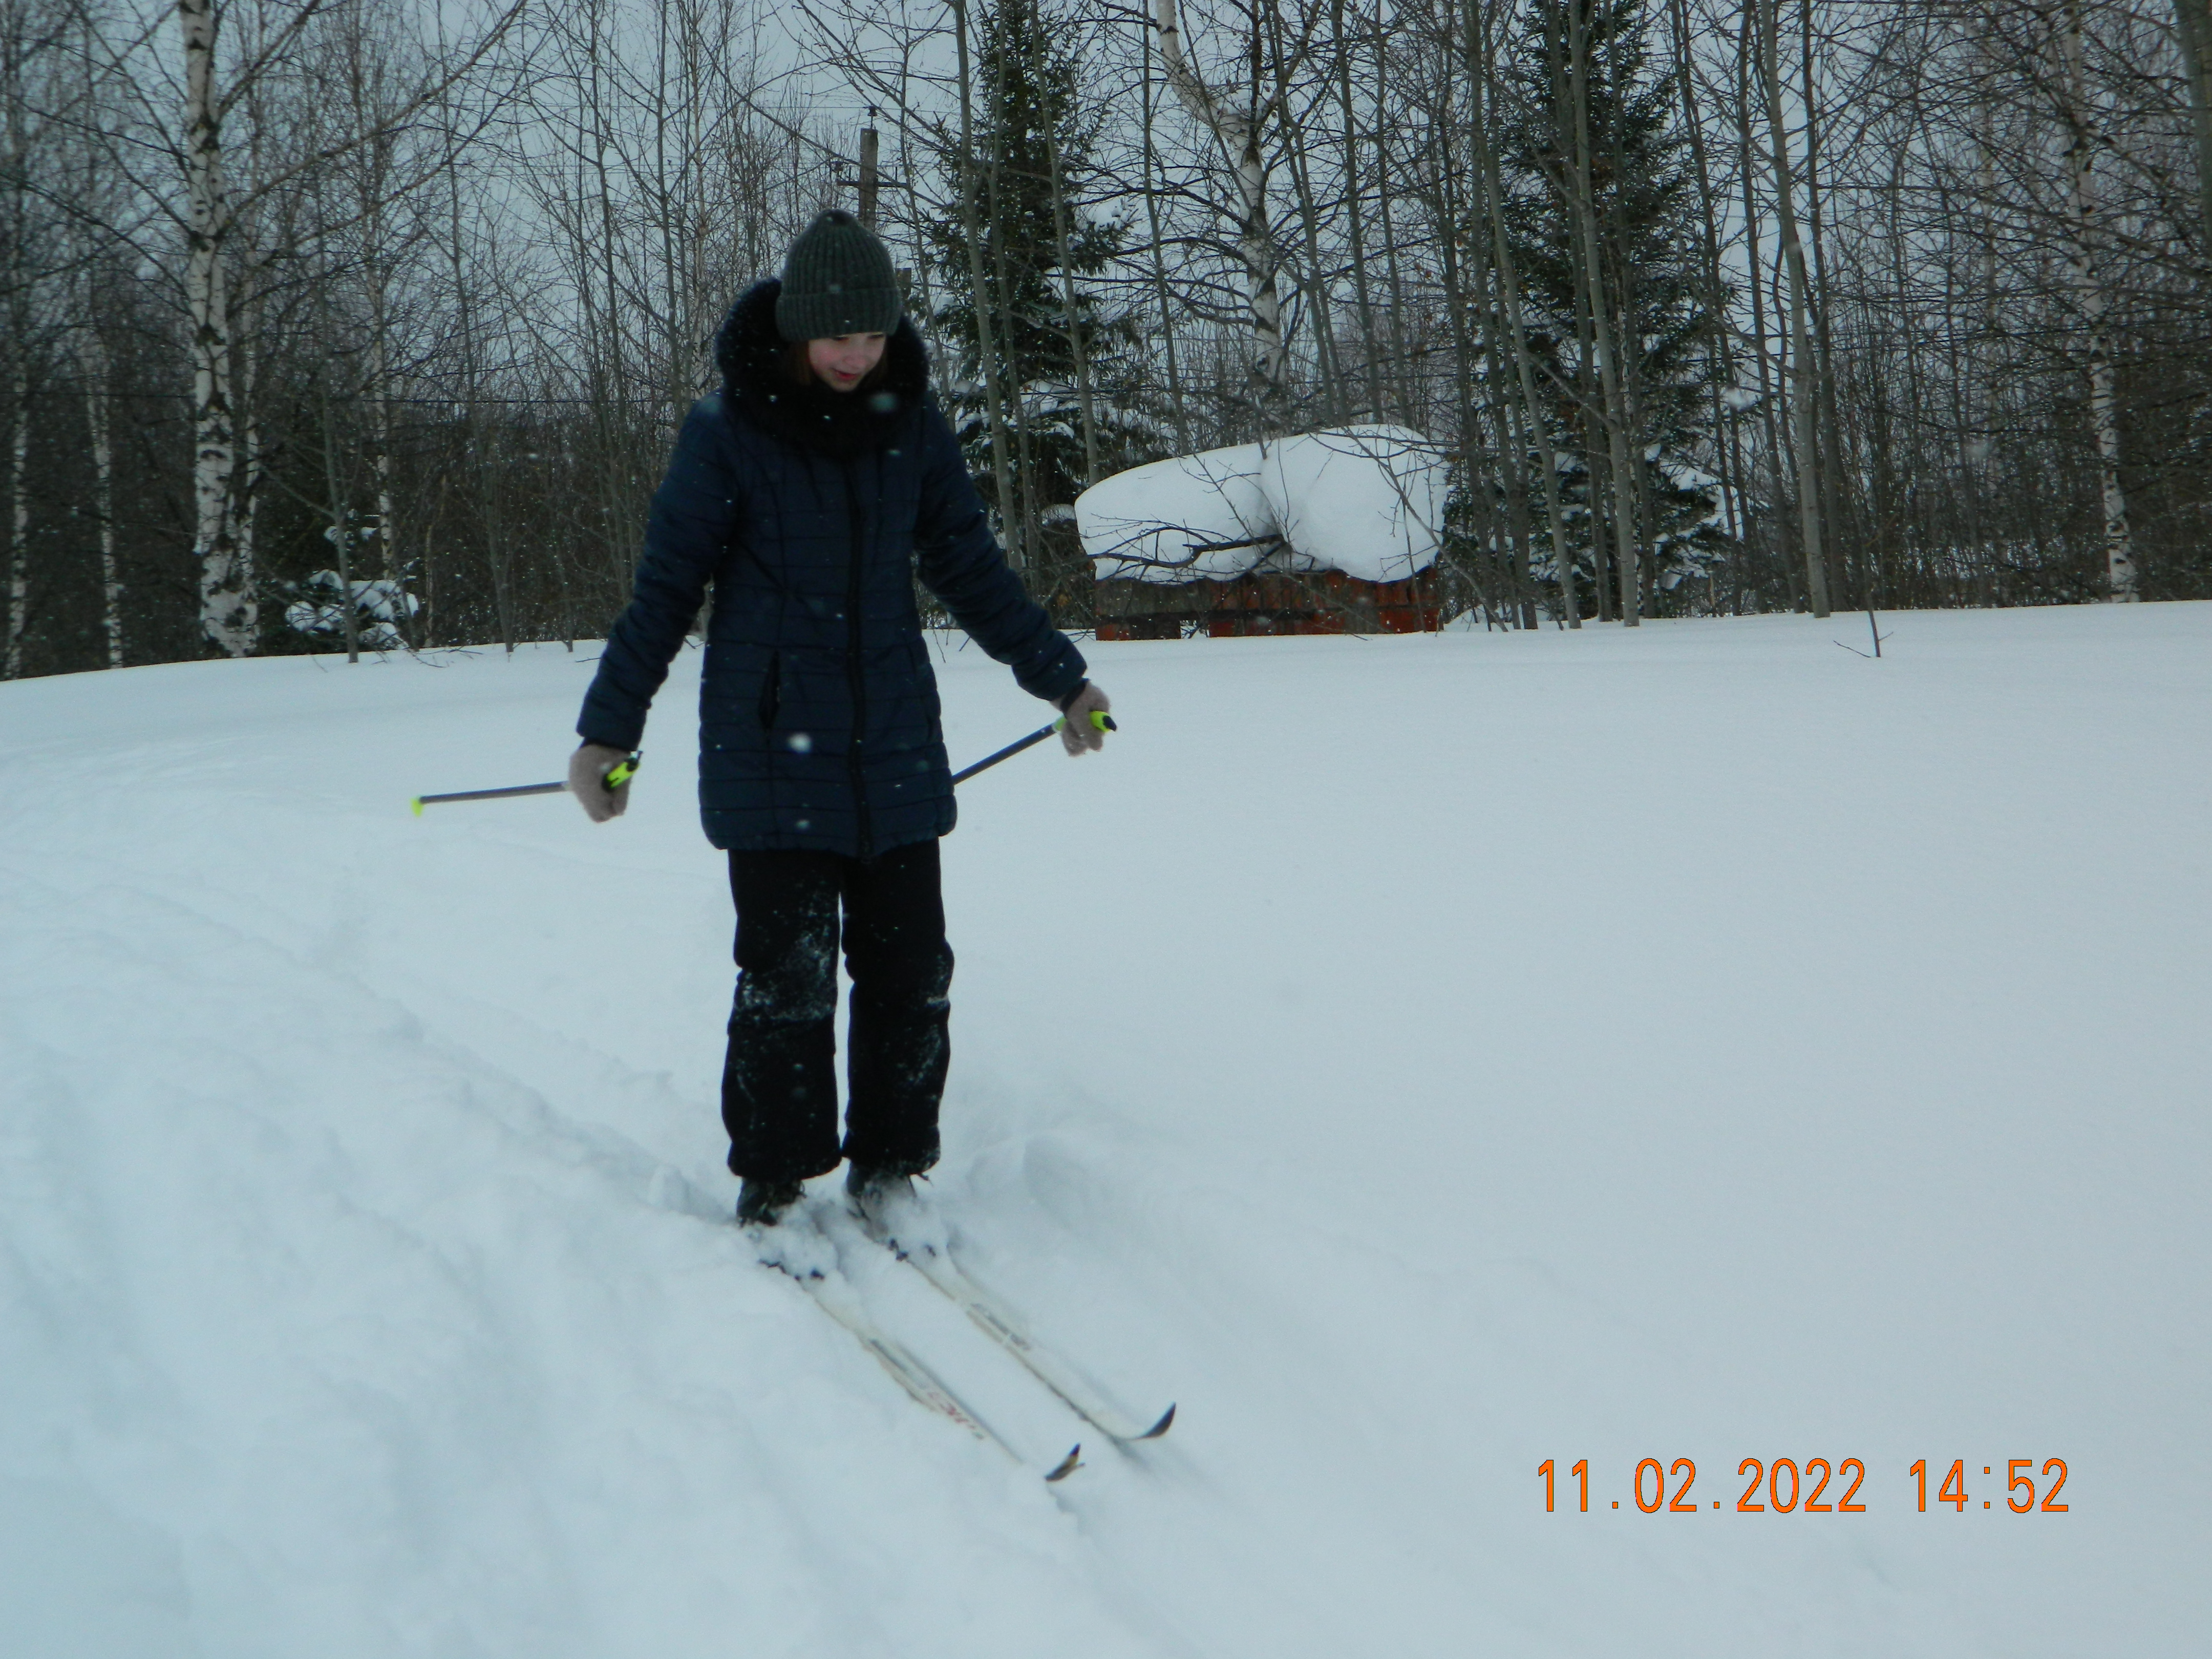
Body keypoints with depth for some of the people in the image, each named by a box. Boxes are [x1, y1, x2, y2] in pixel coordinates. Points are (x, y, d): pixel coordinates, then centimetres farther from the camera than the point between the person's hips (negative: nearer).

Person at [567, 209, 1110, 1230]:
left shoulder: (911, 424, 4)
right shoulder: (726, 433, -5)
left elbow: (970, 567, 15)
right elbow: (663, 591, 1)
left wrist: (1060, 678, 17)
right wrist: (607, 731, 2)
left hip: (894, 752, 4)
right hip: (770, 754, -3)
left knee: (910, 970, 3)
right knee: (787, 975, -5)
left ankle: (888, 1167, 18)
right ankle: (770, 1183, 12)